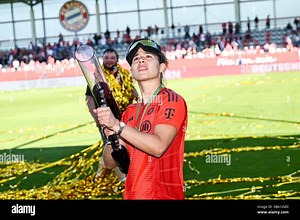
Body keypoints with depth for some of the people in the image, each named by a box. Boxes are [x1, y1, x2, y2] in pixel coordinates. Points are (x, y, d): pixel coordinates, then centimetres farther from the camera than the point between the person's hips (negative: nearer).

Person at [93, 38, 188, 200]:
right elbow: (110, 162, 11)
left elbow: (158, 146, -19)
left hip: (163, 195, -5)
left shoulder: (172, 100, -5)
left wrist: (117, 126, -20)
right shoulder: (129, 112, 12)